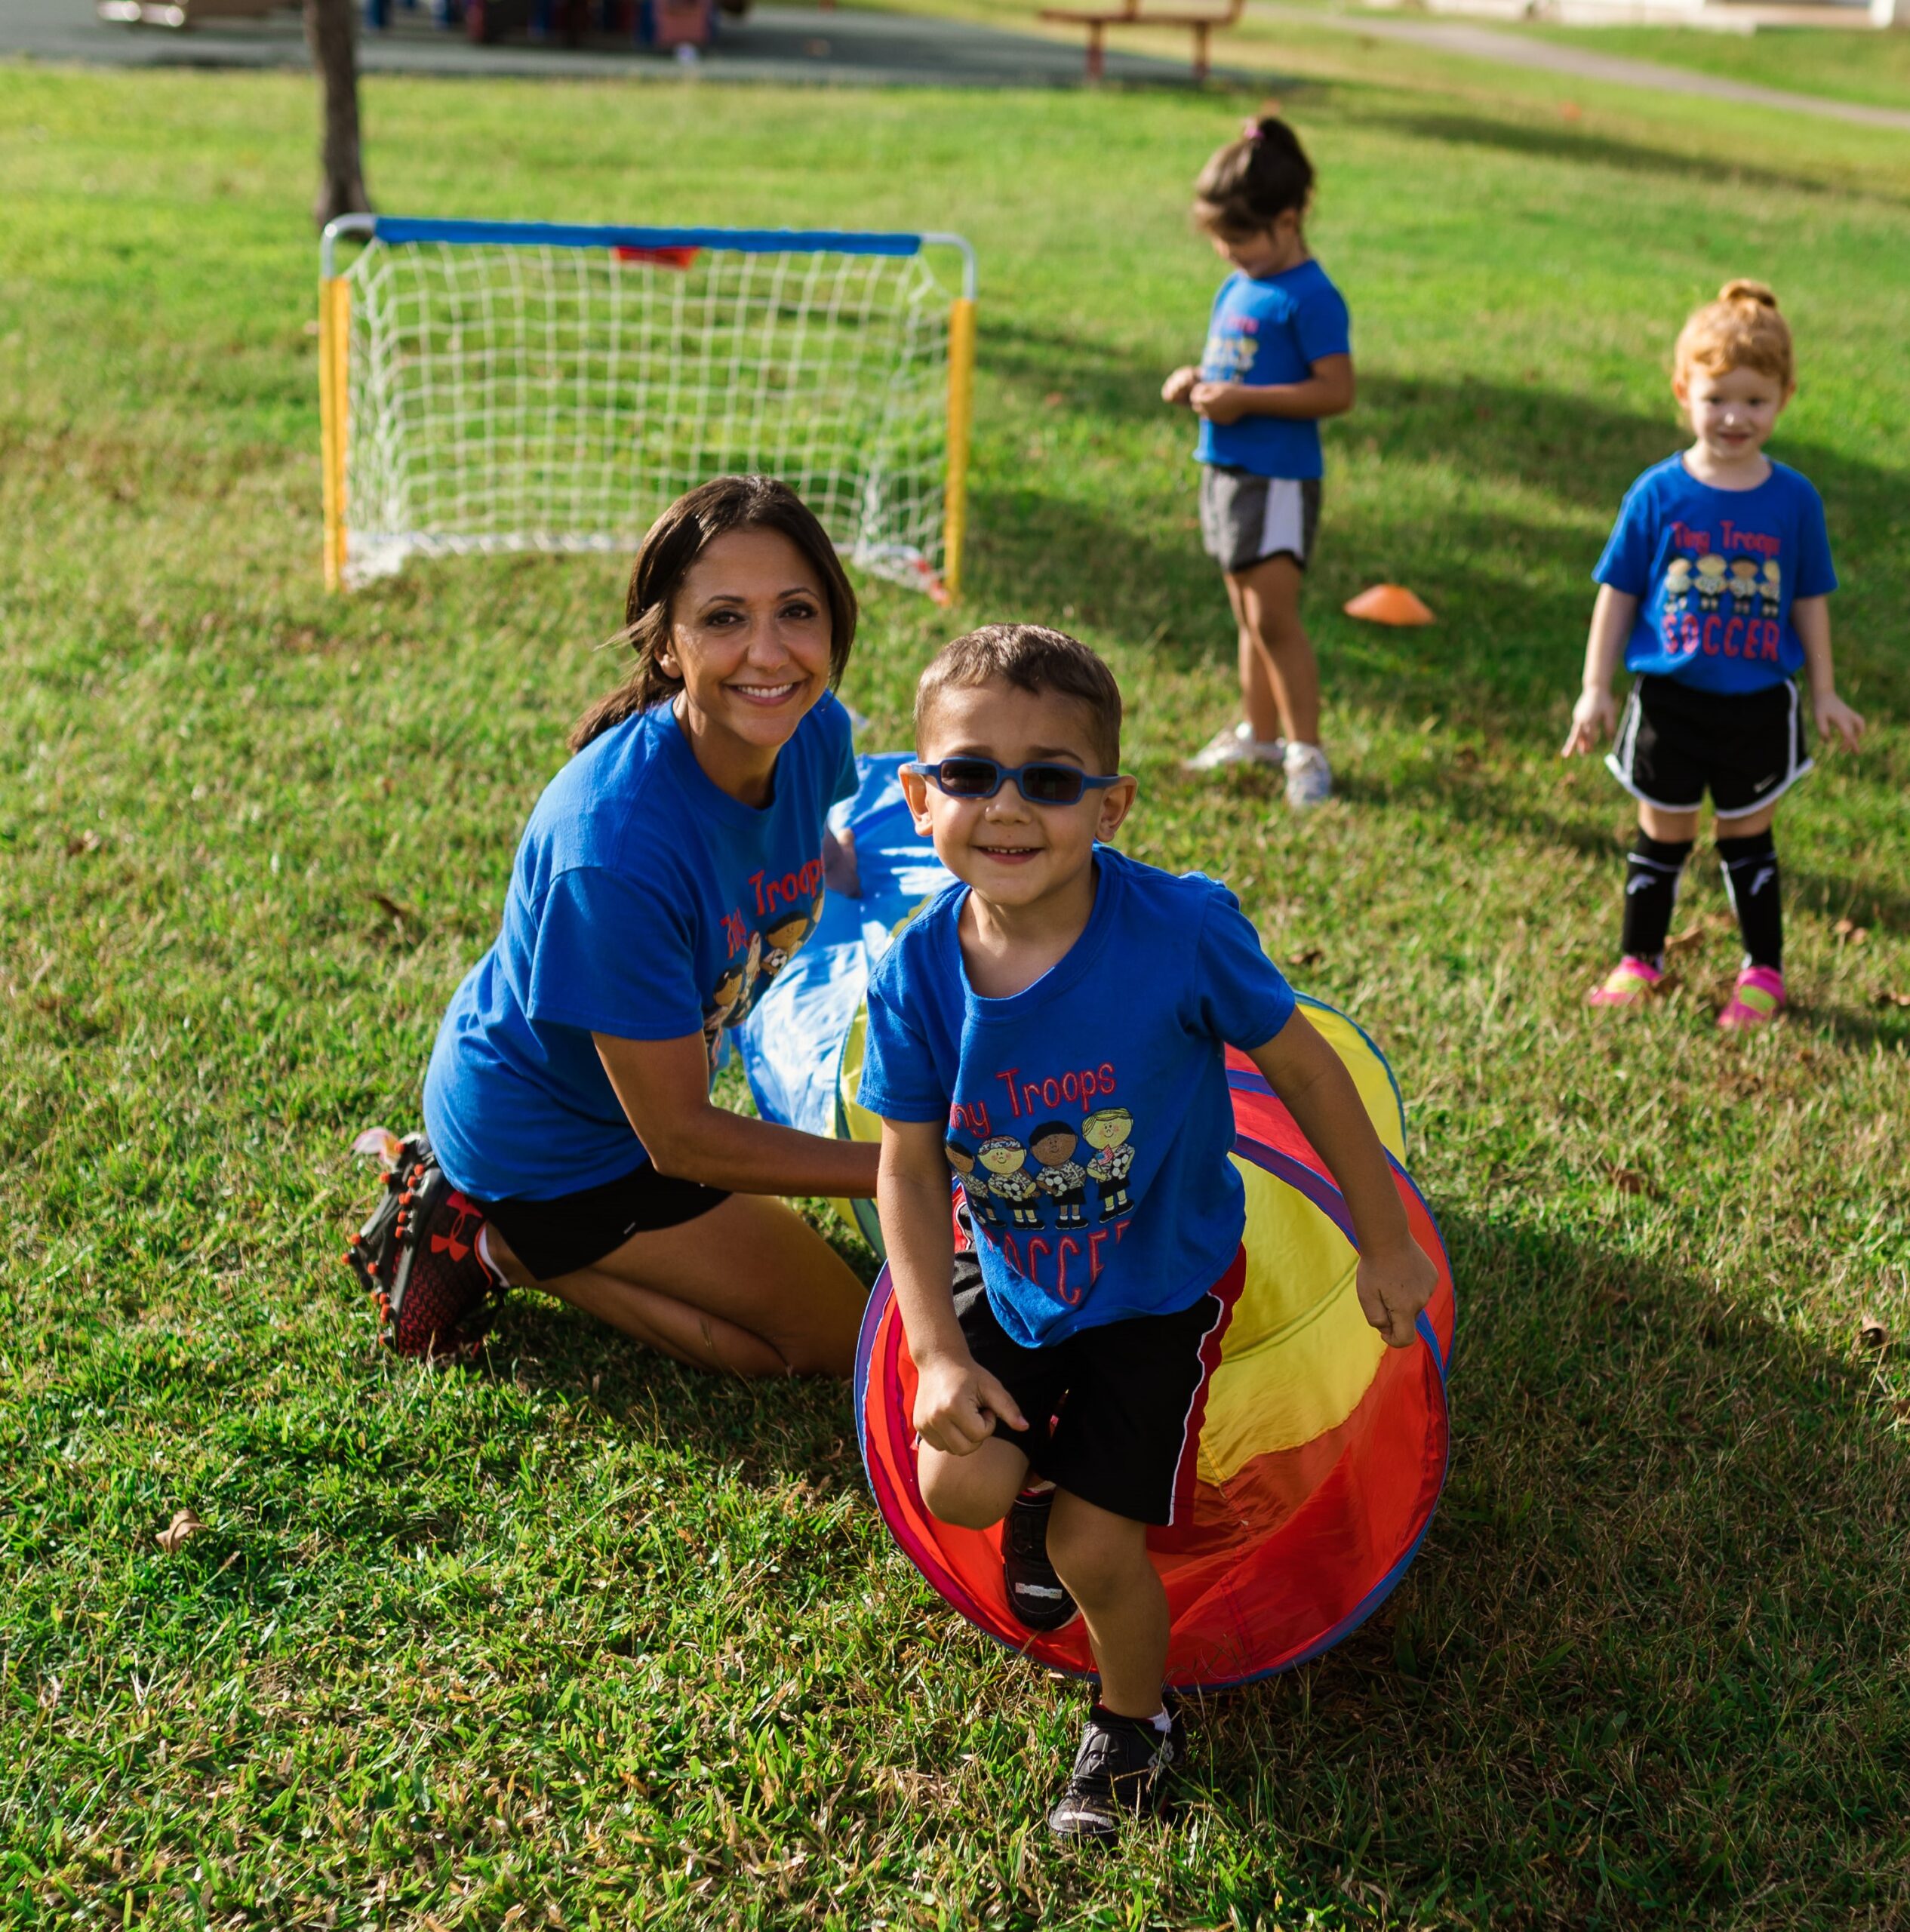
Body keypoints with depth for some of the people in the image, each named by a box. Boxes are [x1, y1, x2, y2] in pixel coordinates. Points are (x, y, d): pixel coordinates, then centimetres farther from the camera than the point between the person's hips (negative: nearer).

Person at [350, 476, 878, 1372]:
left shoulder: (814, 732, -17)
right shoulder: (613, 847, -39)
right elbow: (677, 1136, -29)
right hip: (542, 1141, -8)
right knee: (831, 1341, 1)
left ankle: (474, 1193, 24)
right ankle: (495, 1241, 4)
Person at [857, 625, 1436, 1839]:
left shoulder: (1182, 931, -28)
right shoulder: (917, 974, -19)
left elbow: (1306, 1070, -14)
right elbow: (911, 1168, -9)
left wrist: (1385, 1243, -4)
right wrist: (939, 1355, -16)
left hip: (1161, 1283, -3)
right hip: (1008, 1278, 3)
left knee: (1095, 1547, -5)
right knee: (959, 1483, -15)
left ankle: (1135, 1727, 28)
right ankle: (1040, 1489, 25)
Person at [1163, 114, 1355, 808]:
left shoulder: (1309, 297, -15)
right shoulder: (1235, 288, 12)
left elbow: (1337, 391, -19)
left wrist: (1245, 400, -21)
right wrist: (1195, 383, 2)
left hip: (1279, 478, -8)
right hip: (1224, 467, 8)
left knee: (1274, 615, -8)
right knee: (1247, 614, 15)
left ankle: (1306, 750, -1)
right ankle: (1258, 732, 26)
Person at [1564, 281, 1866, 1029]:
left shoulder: (1794, 499, -5)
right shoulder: (1658, 494, -8)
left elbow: (1808, 599, 5)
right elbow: (1618, 594, -2)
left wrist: (1824, 693, 6)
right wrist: (1596, 691, -2)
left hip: (1758, 705, 0)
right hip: (1669, 701, 0)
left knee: (1747, 837, 12)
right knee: (1662, 834, 13)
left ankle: (1763, 972, 25)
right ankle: (1639, 961, 28)